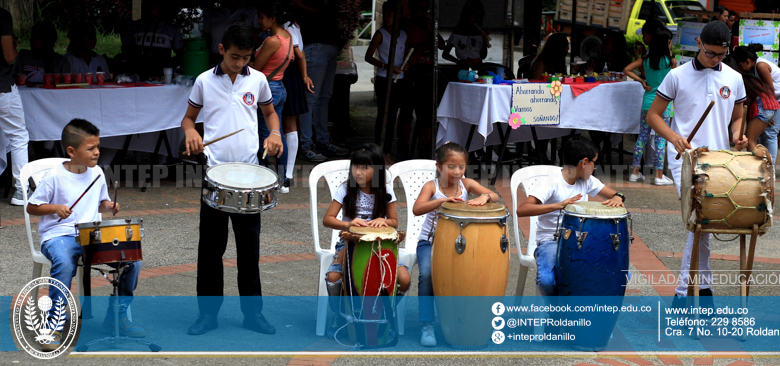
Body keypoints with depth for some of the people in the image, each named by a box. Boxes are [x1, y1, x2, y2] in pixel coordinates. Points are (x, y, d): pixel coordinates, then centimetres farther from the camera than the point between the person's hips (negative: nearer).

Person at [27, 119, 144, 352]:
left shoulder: (96, 173, 8)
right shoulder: (55, 176, -8)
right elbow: (32, 207, -2)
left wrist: (109, 206, 0)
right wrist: (56, 208, -18)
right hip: (58, 236, -5)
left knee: (132, 259, -12)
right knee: (65, 263, -39)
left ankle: (116, 315, 7)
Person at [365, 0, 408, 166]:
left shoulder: (403, 35, 11)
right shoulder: (381, 34, -3)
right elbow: (368, 56, -6)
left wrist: (404, 65, 0)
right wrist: (386, 66, -17)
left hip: (398, 80, 5)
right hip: (384, 80, -5)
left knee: (392, 116, 7)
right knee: (383, 116, -6)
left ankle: (387, 154, 11)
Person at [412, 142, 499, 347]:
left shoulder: (466, 184, 0)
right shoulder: (432, 186, -8)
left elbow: (495, 196, -13)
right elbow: (417, 209, -26)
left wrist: (484, 196, -37)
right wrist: (442, 200, -40)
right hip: (430, 242, -3)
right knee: (427, 274, -29)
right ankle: (427, 326, -20)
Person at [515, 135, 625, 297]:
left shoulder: (587, 181, 7)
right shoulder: (553, 182, -14)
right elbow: (521, 210, -25)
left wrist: (617, 198, -13)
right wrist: (558, 205, -37)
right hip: (550, 241, -6)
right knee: (547, 280, -35)